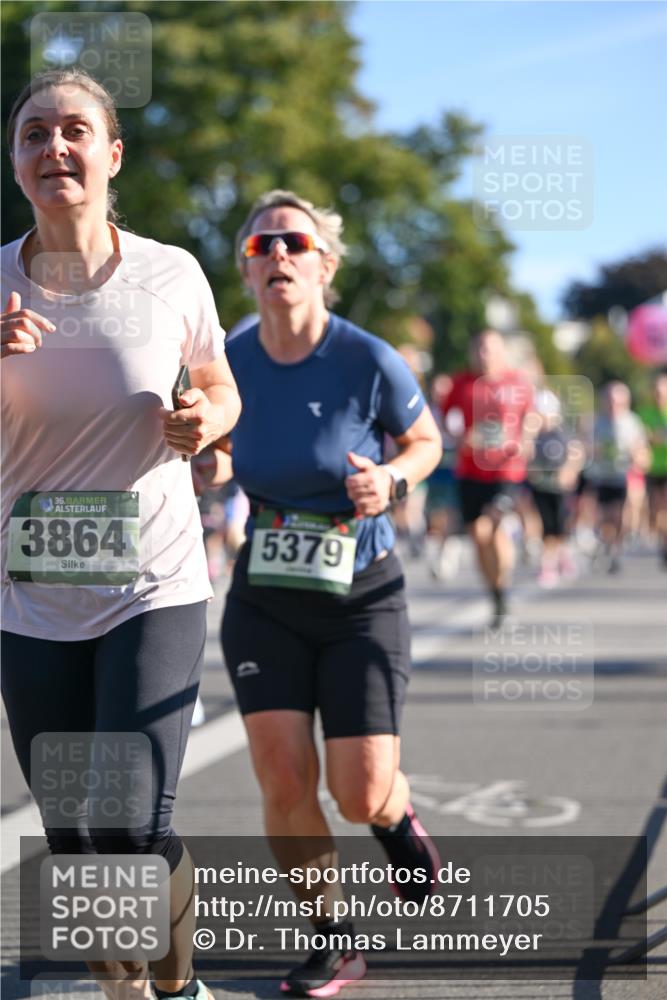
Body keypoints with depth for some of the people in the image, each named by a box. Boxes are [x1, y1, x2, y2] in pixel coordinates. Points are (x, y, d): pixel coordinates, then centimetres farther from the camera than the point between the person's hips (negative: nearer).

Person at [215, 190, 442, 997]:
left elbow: (427, 442, 2)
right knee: (285, 783, -10)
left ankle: (397, 817, 34)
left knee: (361, 798, -7)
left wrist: (391, 480, -19)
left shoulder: (370, 362, -16)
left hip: (362, 604, -2)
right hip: (265, 604, 2)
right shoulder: (230, 361, -6)